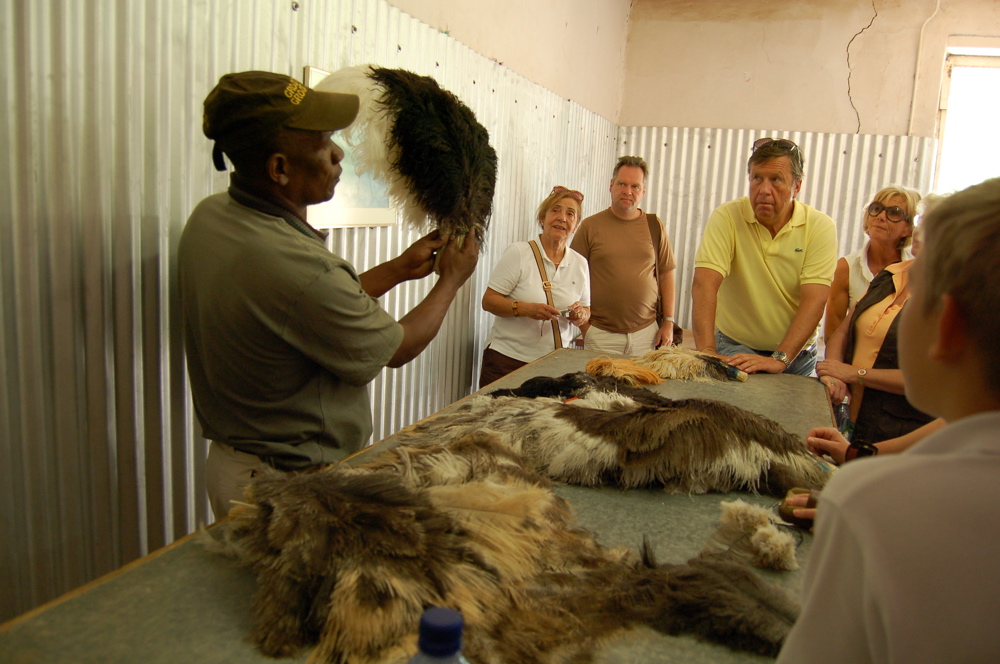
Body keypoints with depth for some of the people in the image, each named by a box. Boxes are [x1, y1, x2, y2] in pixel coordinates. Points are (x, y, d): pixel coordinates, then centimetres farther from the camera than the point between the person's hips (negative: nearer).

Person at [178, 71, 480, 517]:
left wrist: (399, 268, 10)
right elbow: (398, 348, -15)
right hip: (292, 484, -9)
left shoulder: (209, 216, -5)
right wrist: (452, 279, 1)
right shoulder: (297, 268, -33)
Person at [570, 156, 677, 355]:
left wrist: (668, 321, 5)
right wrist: (584, 325, -5)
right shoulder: (590, 226, 0)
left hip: (645, 333, 2)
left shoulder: (654, 226, 7)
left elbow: (666, 274, 10)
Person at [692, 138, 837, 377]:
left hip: (796, 355, 2)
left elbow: (815, 299, -15)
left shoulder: (820, 227, -7)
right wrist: (707, 351, -32)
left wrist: (780, 359, -27)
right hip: (734, 349, -2)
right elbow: (704, 283, -20)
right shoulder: (726, 217, -9)